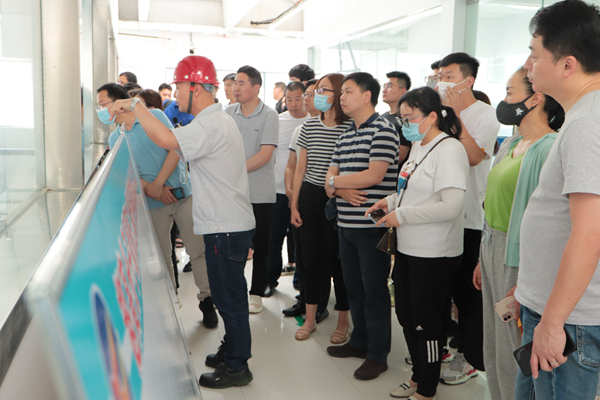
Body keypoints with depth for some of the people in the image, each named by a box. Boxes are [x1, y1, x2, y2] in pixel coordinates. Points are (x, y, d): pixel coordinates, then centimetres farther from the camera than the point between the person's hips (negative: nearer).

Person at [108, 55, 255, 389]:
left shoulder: (210, 126, -20)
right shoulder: (219, 120, 16)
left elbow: (167, 139, -33)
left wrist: (135, 106, -20)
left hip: (226, 228, -10)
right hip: (229, 223, 10)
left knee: (230, 297, 1)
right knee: (229, 295, 20)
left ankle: (236, 367, 15)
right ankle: (233, 351, 35)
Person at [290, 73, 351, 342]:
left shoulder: (350, 128, -8)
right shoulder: (309, 125, 8)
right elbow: (301, 168, 11)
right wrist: (294, 205, 9)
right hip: (309, 197, 5)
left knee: (337, 259, 4)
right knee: (311, 258, 11)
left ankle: (343, 322, 22)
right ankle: (310, 318, 26)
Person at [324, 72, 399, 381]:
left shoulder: (383, 130, -9)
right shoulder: (344, 136, 16)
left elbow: (374, 175, -19)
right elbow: (331, 177, 12)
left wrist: (335, 181, -8)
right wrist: (341, 189, -12)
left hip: (372, 225, -8)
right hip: (346, 224, 8)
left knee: (375, 290, 2)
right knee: (353, 286, 17)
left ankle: (378, 354, 15)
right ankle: (359, 341, 33)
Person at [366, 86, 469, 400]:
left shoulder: (449, 150, -17)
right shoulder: (417, 146, 11)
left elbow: (451, 206, -26)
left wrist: (401, 215, -21)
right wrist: (391, 201, 5)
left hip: (434, 255, -9)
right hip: (408, 248, 9)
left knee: (426, 323, 4)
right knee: (406, 316, 18)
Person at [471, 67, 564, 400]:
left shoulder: (550, 150, -18)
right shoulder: (510, 144, 12)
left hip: (519, 258, -9)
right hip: (492, 252, 9)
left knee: (513, 355, 5)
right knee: (494, 351, 19)